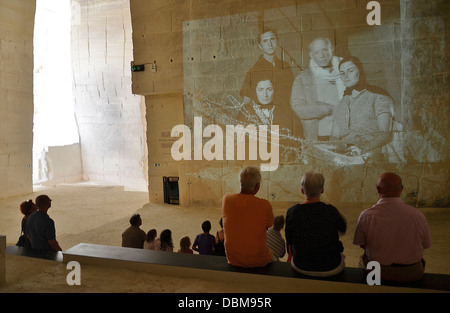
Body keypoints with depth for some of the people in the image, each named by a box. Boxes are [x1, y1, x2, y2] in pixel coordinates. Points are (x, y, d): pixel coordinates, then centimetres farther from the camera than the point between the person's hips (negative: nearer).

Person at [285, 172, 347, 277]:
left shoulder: (292, 212, -15)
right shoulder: (330, 211, -19)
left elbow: (289, 242, -3)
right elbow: (343, 229, 4)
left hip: (300, 267, 2)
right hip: (330, 269, -1)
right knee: (341, 256, 32)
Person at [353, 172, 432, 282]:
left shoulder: (366, 216, -21)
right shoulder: (418, 215, -18)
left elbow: (361, 244, -5)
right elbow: (426, 245, -2)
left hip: (377, 272, -1)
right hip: (412, 274, 1)